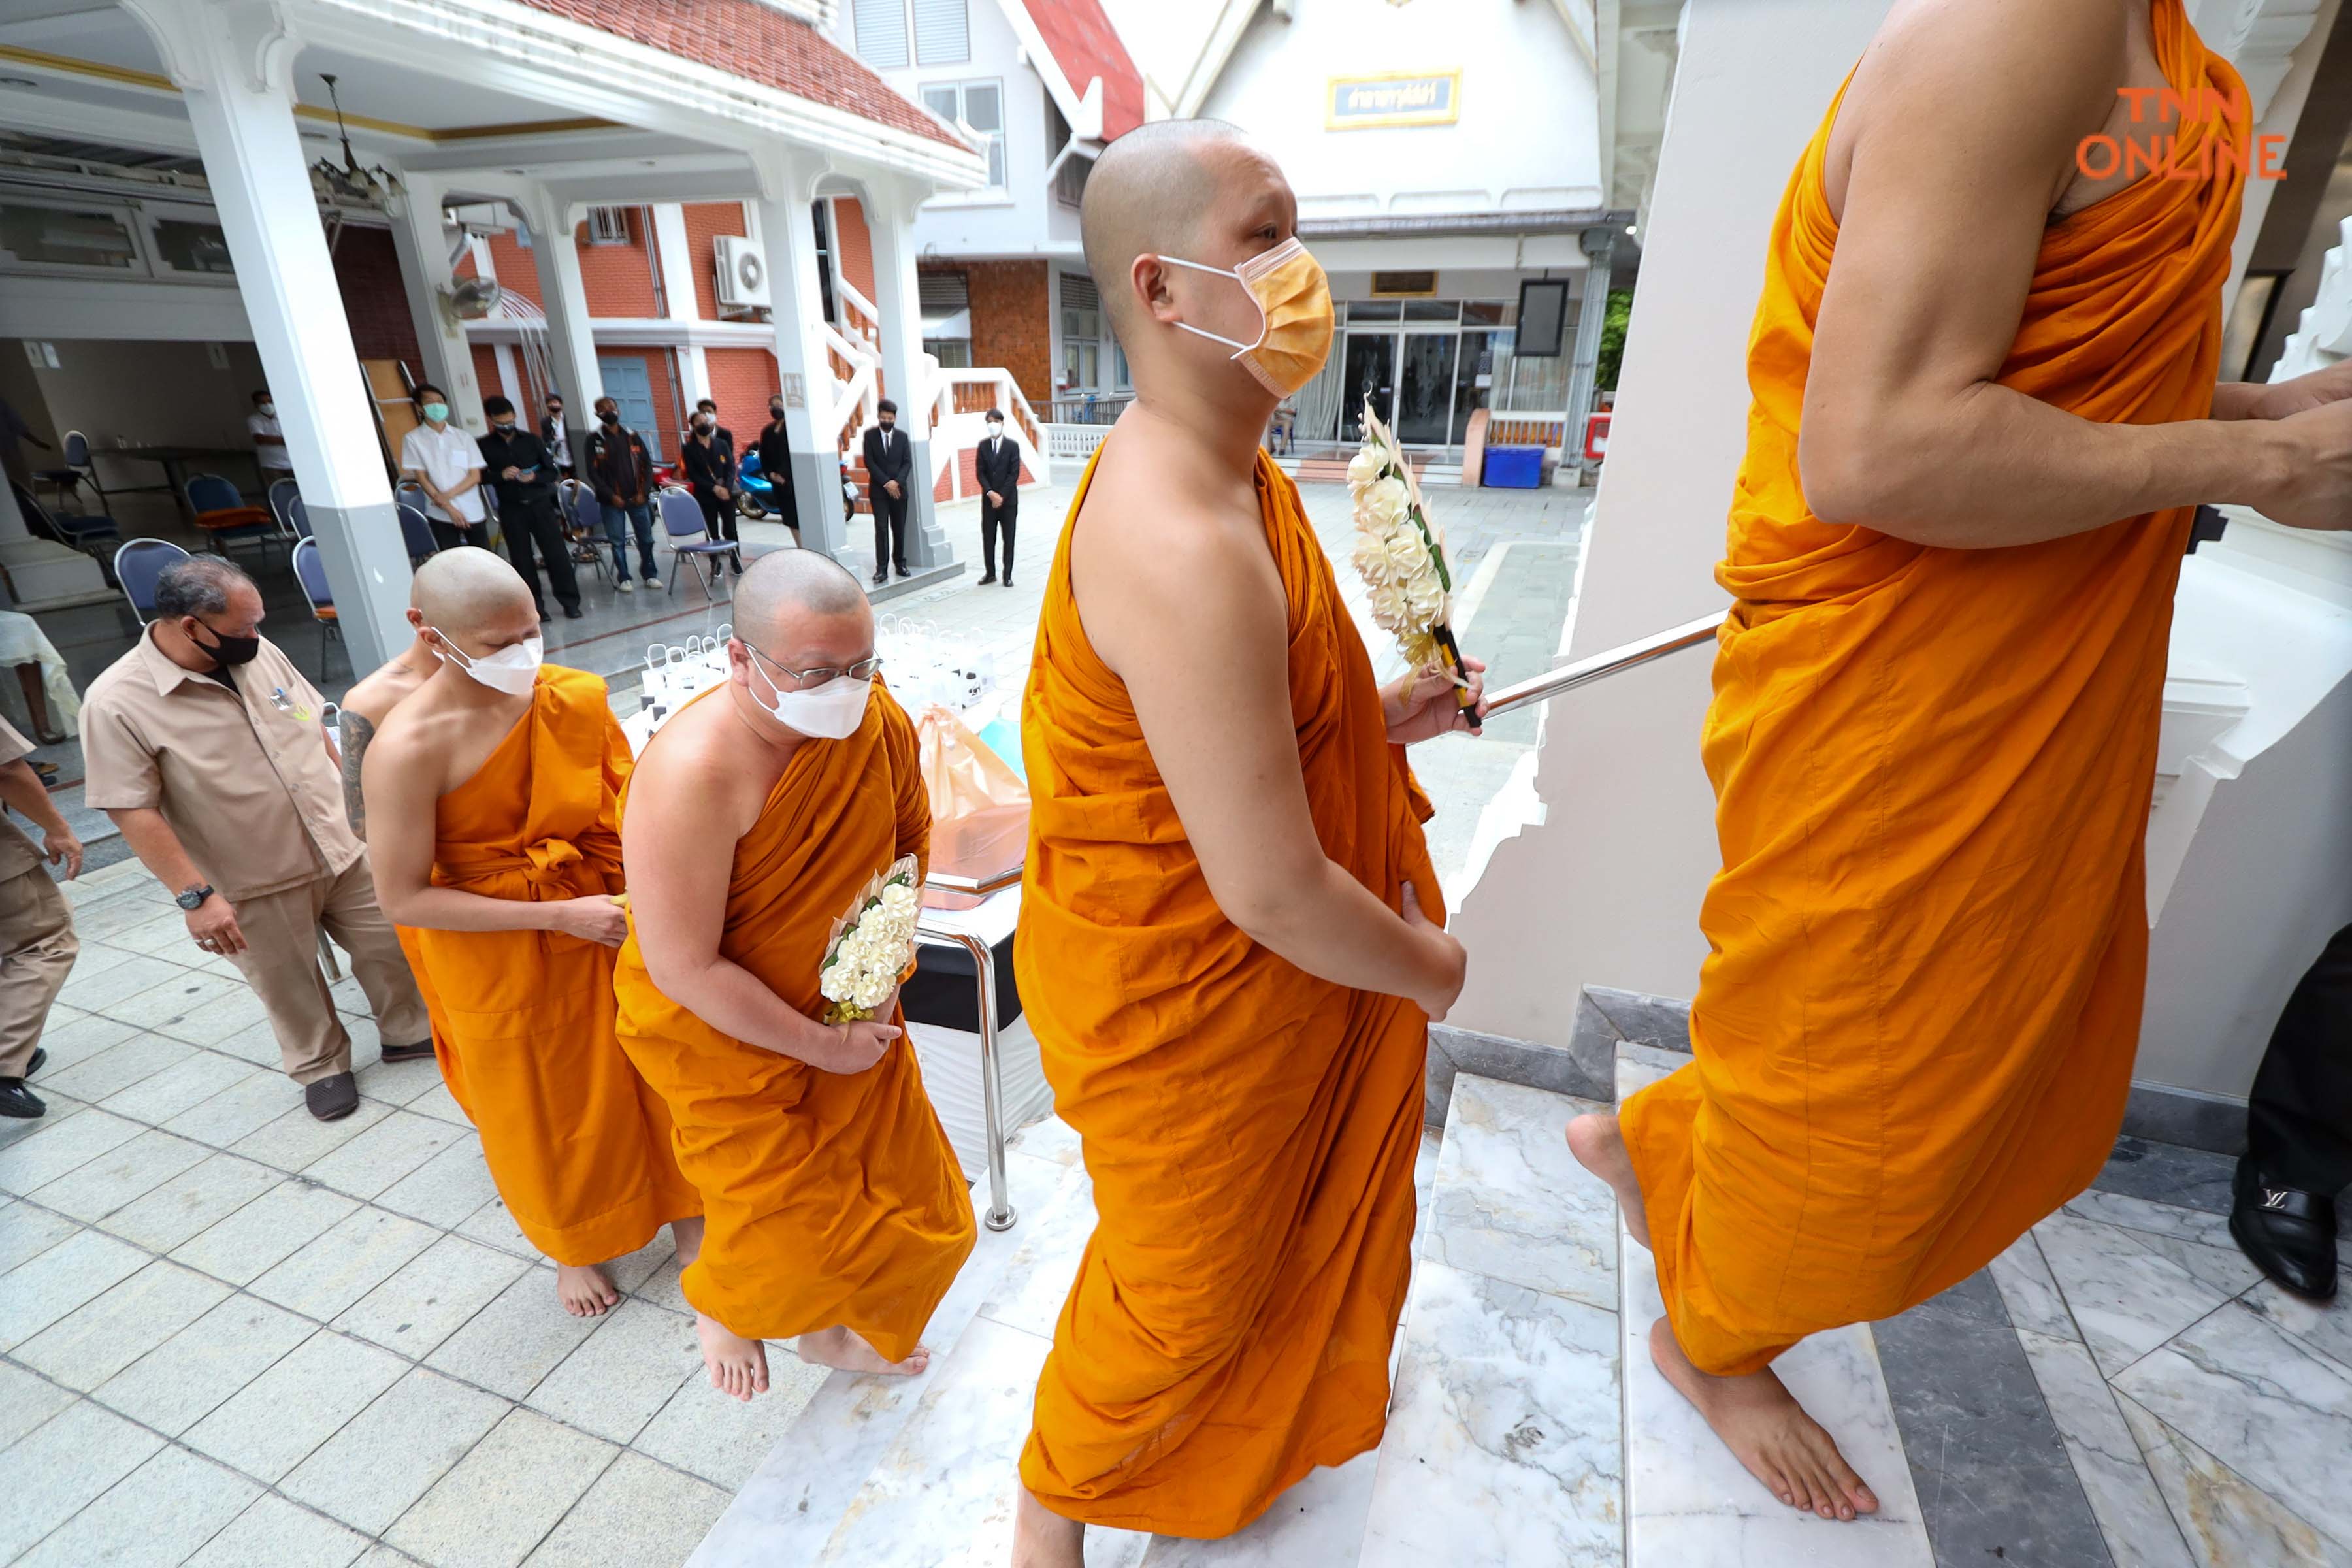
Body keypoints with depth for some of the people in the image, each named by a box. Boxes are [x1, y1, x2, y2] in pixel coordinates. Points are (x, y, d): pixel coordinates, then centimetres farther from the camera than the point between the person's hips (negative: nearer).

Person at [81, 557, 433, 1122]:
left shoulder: (257, 652, -4)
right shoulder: (116, 704, -19)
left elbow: (315, 730, 8)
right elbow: (134, 813, -17)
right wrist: (195, 895, -19)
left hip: (340, 848, 4)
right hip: (254, 885, -4)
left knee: (388, 945, 15)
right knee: (292, 989, 14)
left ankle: (408, 1032, 38)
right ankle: (320, 1067, 38)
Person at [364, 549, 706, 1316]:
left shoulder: (578, 697, -11)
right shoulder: (408, 749, -22)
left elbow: (624, 803, -1)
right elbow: (404, 899, -17)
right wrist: (559, 914, -21)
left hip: (607, 926, 3)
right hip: (499, 959, -2)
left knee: (646, 1075, 16)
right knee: (541, 1112, 18)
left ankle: (682, 1210, 44)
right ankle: (575, 1245, 47)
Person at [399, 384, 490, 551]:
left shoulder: (463, 437, 6)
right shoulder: (413, 439, 1)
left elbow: (475, 476, 2)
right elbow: (421, 478, -3)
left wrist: (449, 495, -12)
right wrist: (448, 507, -11)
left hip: (473, 512, 2)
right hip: (441, 515, -2)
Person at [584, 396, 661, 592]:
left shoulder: (632, 436, 9)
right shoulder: (594, 439, 0)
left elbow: (647, 464, 8)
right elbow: (593, 472, -4)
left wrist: (644, 492, -4)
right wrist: (611, 495, -13)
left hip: (637, 498, 3)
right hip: (612, 500, -2)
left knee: (646, 538, 5)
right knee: (618, 541, 1)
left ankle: (650, 574, 19)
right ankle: (623, 578, 10)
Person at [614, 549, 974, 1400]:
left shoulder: (877, 718, -14)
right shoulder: (693, 775, -31)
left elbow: (911, 838, 4)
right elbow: (685, 970, -25)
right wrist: (821, 1046, -17)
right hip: (726, 1035, -5)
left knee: (906, 1197, 14)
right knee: (787, 1218, 7)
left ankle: (829, 1328, 46)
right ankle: (721, 1306, 46)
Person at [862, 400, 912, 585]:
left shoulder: (902, 436, 6)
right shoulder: (870, 435, 0)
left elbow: (907, 462, 0)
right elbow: (869, 462, -6)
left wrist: (897, 482, -14)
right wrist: (886, 483, -14)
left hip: (899, 489, 2)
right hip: (878, 490, -2)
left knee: (899, 528, 7)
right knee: (881, 528, -8)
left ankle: (900, 563, 19)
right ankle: (882, 569, -8)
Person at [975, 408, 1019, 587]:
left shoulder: (1012, 446, -2)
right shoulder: (983, 445, 5)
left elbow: (1014, 474, -7)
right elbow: (980, 472, 1)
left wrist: (1002, 496, -14)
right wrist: (990, 493, -14)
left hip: (1008, 499, -2)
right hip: (988, 499, 2)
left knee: (1008, 539, 2)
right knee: (988, 538, 4)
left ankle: (1007, 575, 8)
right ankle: (990, 573, 15)